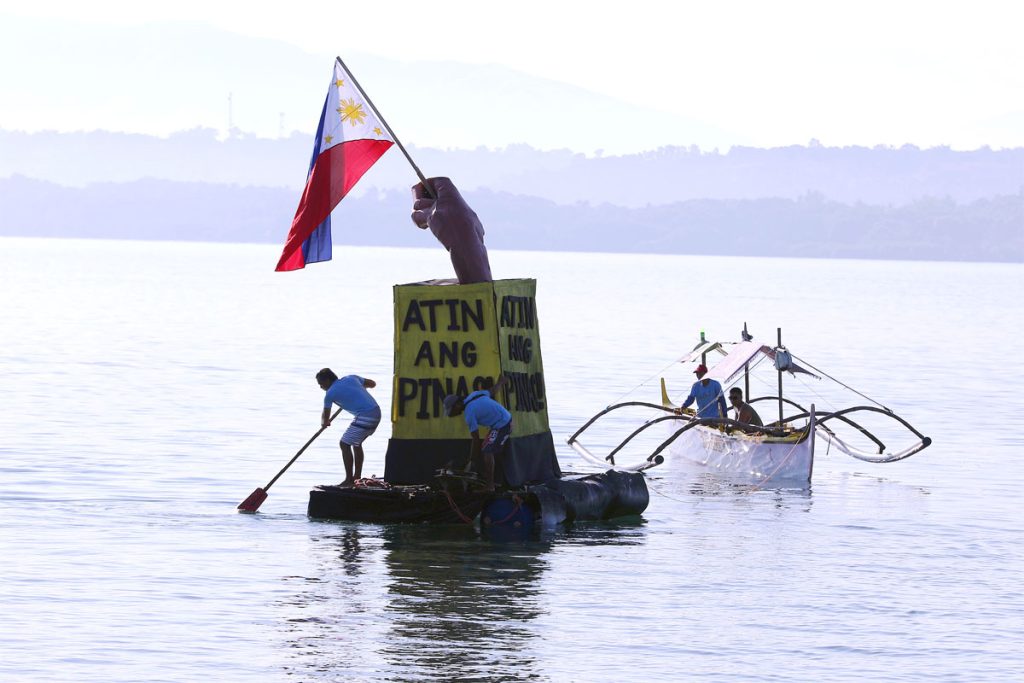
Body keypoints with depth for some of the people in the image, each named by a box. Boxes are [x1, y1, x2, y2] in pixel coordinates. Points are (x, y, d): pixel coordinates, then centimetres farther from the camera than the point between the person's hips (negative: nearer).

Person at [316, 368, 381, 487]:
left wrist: (324, 423, 33)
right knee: (356, 443, 23)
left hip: (364, 417, -8)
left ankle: (349, 480, -1)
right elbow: (372, 384, 26)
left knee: (344, 444, 0)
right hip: (376, 412, 8)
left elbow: (325, 415, 11)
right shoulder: (351, 378, 15)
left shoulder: (330, 393, -2)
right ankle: (357, 477, 27)